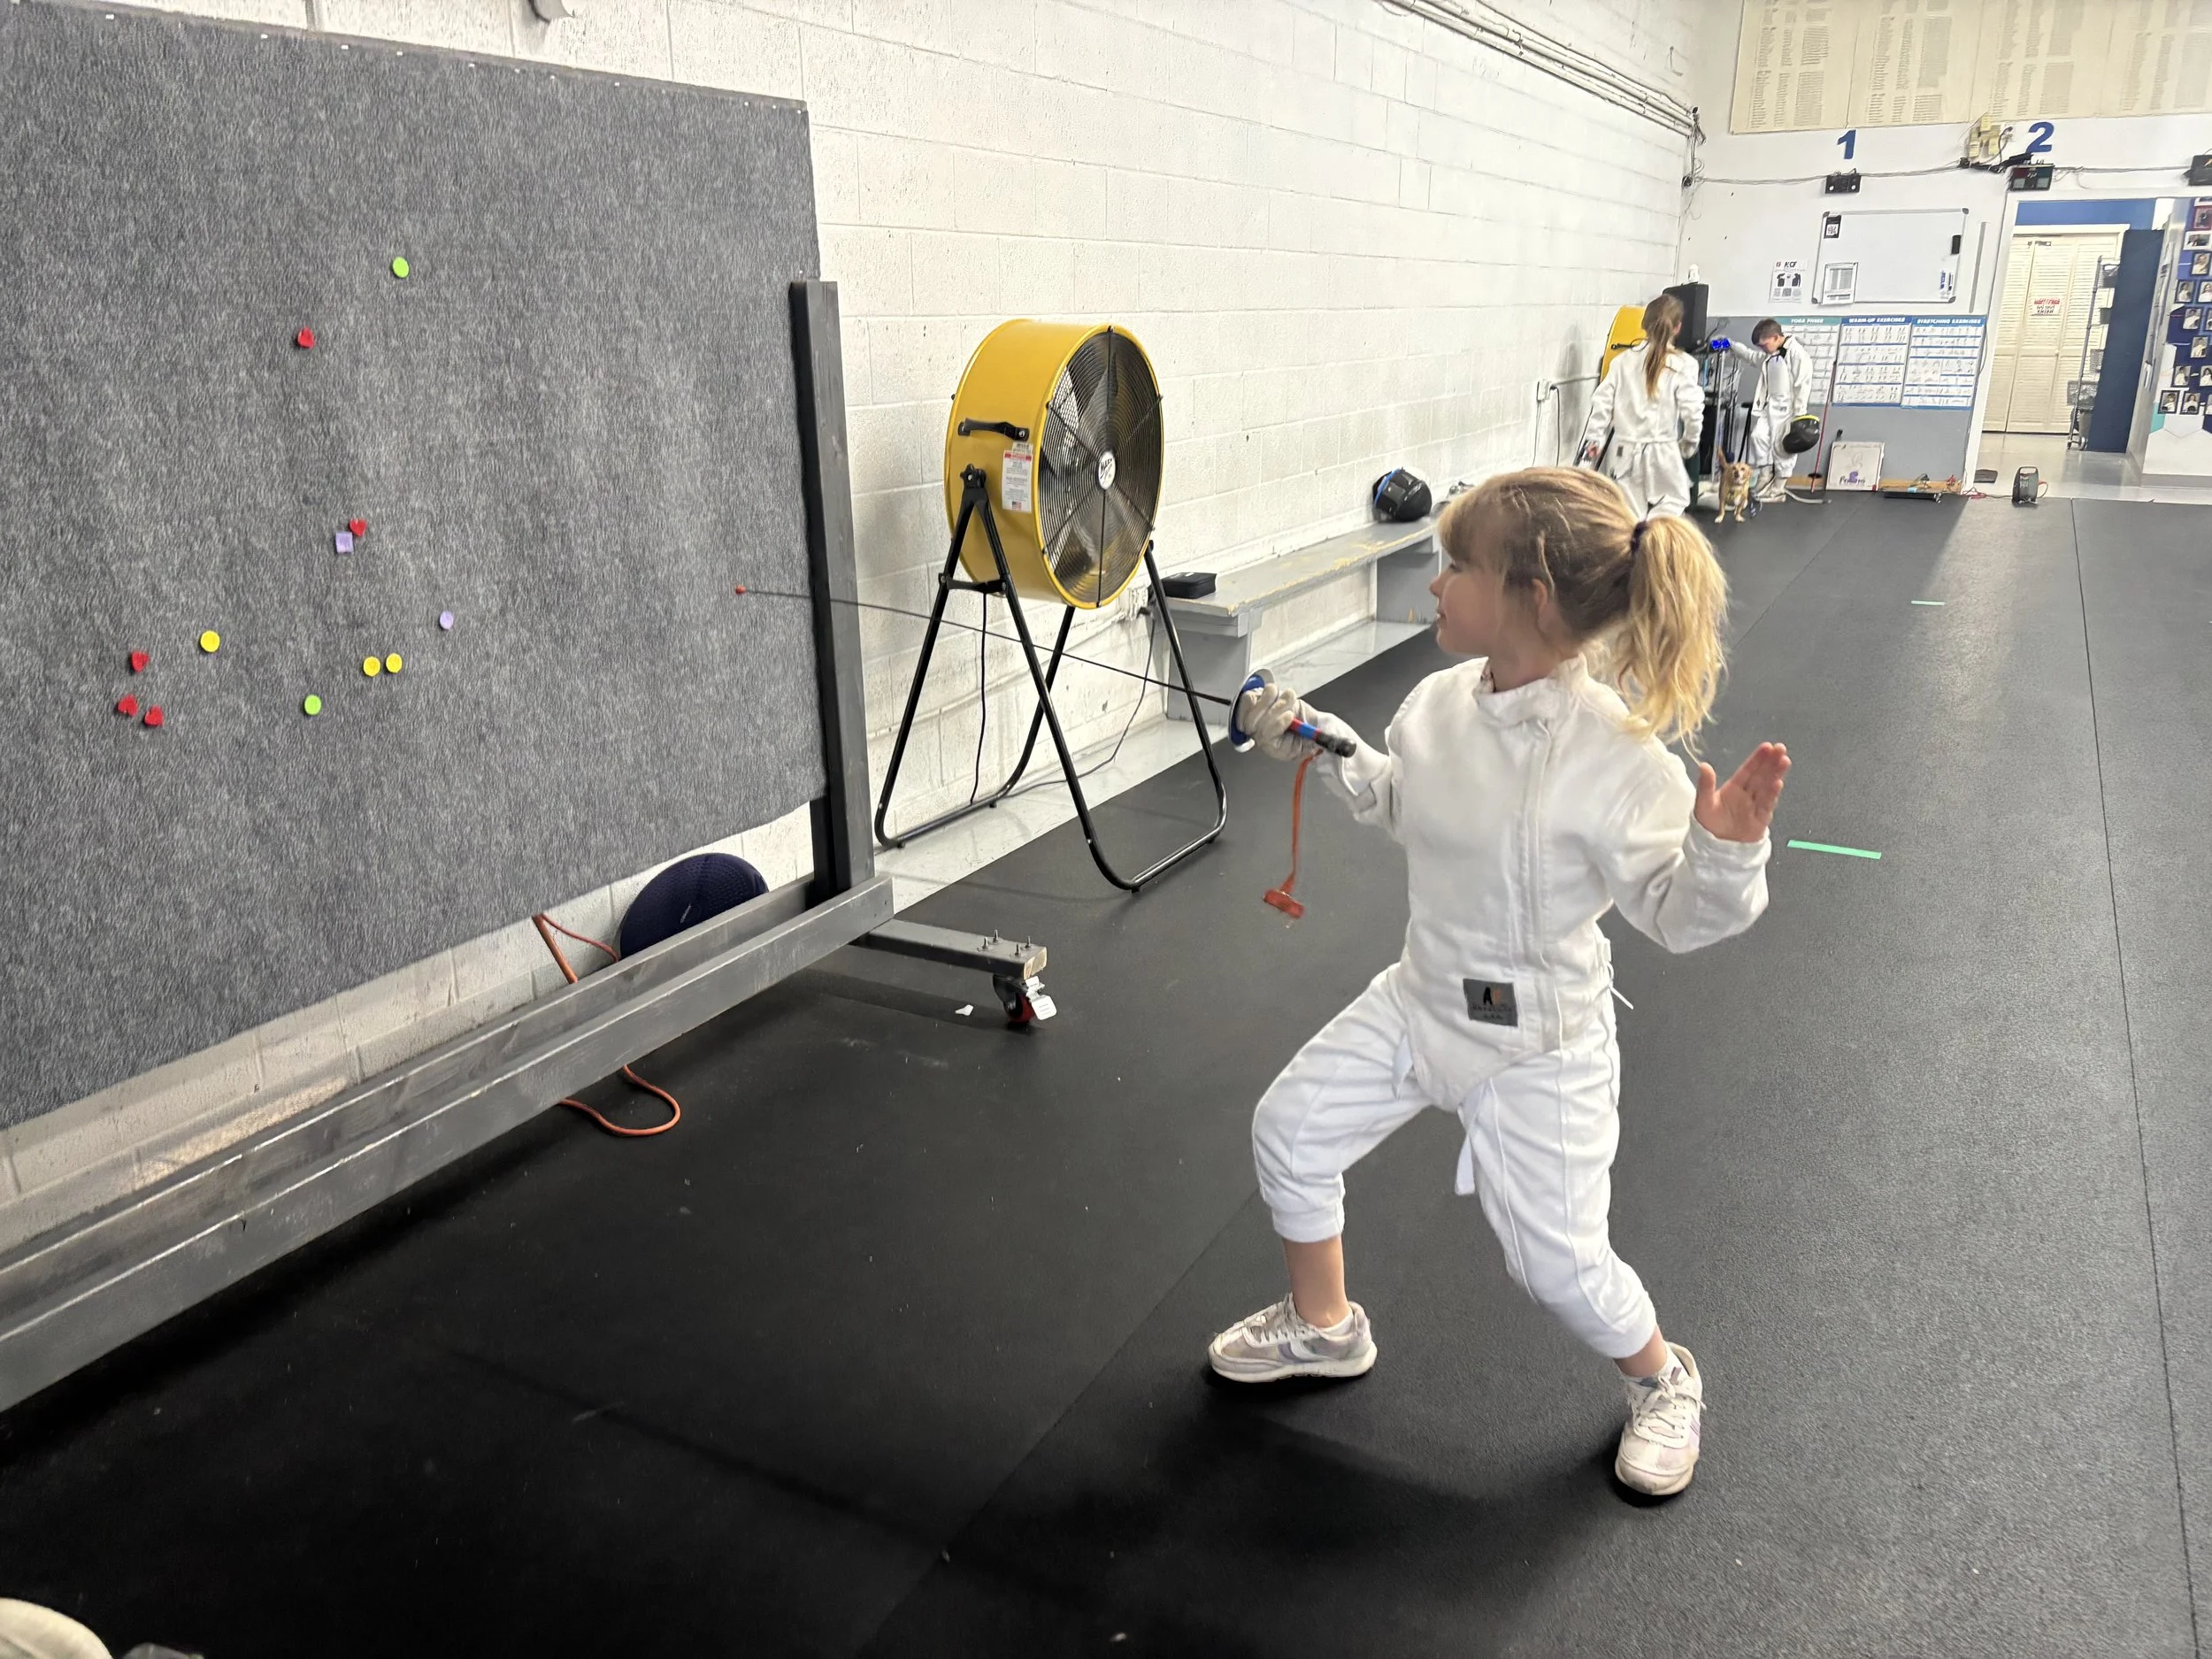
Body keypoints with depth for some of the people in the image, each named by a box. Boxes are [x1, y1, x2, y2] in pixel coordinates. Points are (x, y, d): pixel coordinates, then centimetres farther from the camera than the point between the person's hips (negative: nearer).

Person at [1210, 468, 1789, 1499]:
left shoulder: (1613, 754, -28)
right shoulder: (1439, 703, -9)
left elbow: (1674, 916, -19)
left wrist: (1726, 851, -38)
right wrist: (1321, 747, 3)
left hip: (1538, 1039, -6)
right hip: (1422, 997, 7)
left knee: (1559, 1263, 3)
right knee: (1289, 1131, 10)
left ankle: (1661, 1379, 40)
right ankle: (1321, 1327, 36)